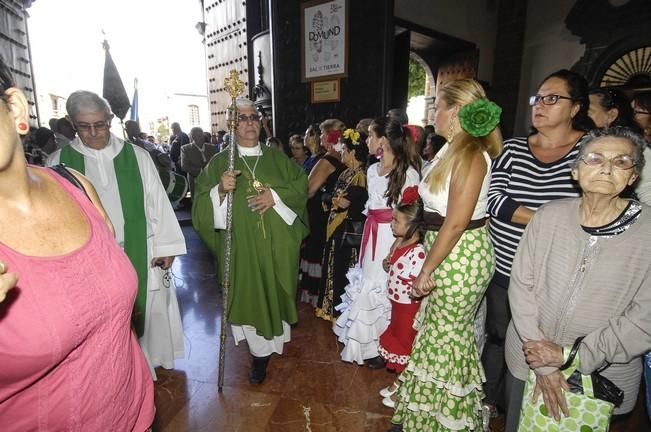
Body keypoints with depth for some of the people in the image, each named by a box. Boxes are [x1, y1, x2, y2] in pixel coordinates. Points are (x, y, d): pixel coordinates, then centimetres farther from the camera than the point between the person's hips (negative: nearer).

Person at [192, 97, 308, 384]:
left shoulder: (277, 158, 6)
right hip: (241, 246, -2)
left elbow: (301, 184, 1)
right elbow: (201, 203, -5)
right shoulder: (219, 162, 0)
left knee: (275, 293, 15)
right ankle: (260, 353, 23)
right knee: (250, 296, 5)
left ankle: (275, 337, 41)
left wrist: (276, 196, -14)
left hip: (277, 244, 2)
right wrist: (220, 189, -24)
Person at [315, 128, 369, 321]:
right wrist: (336, 200, -8)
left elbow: (344, 202, -23)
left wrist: (336, 201, -6)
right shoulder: (347, 173, 13)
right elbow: (335, 197, 11)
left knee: (344, 267, 2)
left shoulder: (360, 175, -16)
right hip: (336, 226, 10)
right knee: (335, 266, 17)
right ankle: (331, 306, 33)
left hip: (349, 229, -10)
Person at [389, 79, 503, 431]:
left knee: (446, 337, 7)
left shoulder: (470, 154, -18)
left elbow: (457, 222, -22)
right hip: (444, 252, 9)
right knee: (434, 332, 19)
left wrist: (426, 270, -16)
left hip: (461, 256, -9)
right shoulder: (453, 150, 11)